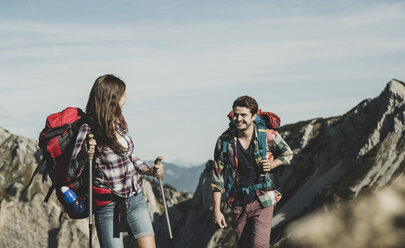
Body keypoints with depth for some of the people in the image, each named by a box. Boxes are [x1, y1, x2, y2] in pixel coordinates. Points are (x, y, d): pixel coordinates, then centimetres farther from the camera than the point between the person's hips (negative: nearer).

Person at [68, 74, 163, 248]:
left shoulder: (119, 122, 6)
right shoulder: (89, 130, -14)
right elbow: (73, 172, -15)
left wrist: (149, 170, 6)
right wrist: (85, 154, -34)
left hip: (134, 197, 6)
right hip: (108, 204, -5)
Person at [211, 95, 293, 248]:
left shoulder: (269, 137, -7)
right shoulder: (224, 141, -4)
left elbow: (287, 154, 13)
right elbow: (217, 177, 1)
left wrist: (272, 165, -9)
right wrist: (216, 210, -2)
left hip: (262, 201, -2)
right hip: (238, 204, 3)